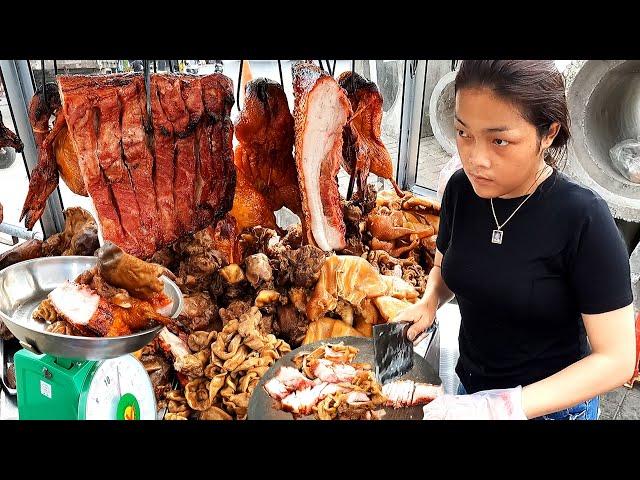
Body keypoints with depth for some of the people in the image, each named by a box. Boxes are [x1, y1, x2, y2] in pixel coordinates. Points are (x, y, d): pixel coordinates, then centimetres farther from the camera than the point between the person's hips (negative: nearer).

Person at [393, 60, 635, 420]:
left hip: (553, 404, -4)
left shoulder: (583, 218, -25)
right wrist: (429, 302, -14)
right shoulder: (461, 189, -11)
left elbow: (617, 358, -20)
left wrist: (507, 406, -30)